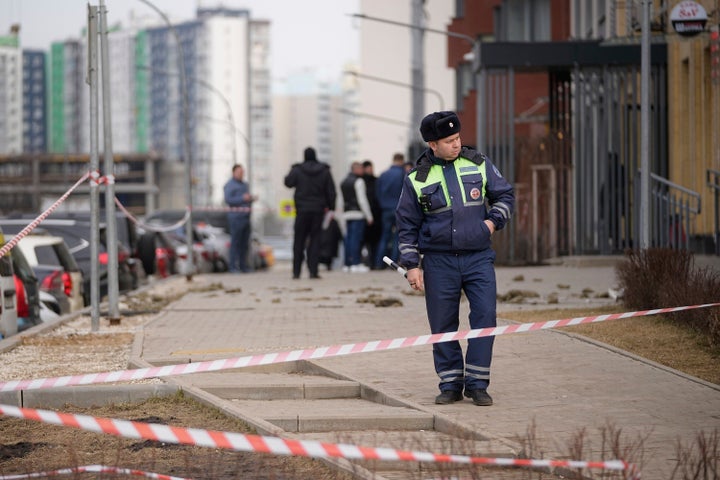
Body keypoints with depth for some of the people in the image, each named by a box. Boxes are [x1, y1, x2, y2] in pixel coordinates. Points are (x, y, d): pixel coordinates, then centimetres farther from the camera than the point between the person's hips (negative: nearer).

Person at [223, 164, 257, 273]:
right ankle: (233, 267, -7)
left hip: (246, 216, 8)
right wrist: (243, 198, -20)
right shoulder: (229, 185, -4)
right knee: (235, 242, -9)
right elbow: (228, 199, -15)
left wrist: (252, 198, 5)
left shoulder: (244, 185, 20)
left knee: (245, 243, 6)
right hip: (236, 216, -8)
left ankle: (244, 266, 10)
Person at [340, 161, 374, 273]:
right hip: (358, 213, -8)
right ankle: (356, 264, -11)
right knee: (356, 238, -8)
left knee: (348, 238, 10)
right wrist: (369, 216, -9)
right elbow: (362, 200, -13)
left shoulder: (343, 183, 17)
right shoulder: (358, 181, -9)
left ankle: (347, 264, 11)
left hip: (346, 213, 8)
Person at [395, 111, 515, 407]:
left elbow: (506, 195, 16)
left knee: (485, 317, -8)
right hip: (439, 262, 0)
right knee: (443, 326, 3)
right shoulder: (417, 179, 1)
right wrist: (411, 265, 1)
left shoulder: (478, 164, 5)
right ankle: (450, 384, 14)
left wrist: (494, 221, -2)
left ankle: (477, 383, 0)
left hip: (478, 257, 1)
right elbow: (407, 225, 7)